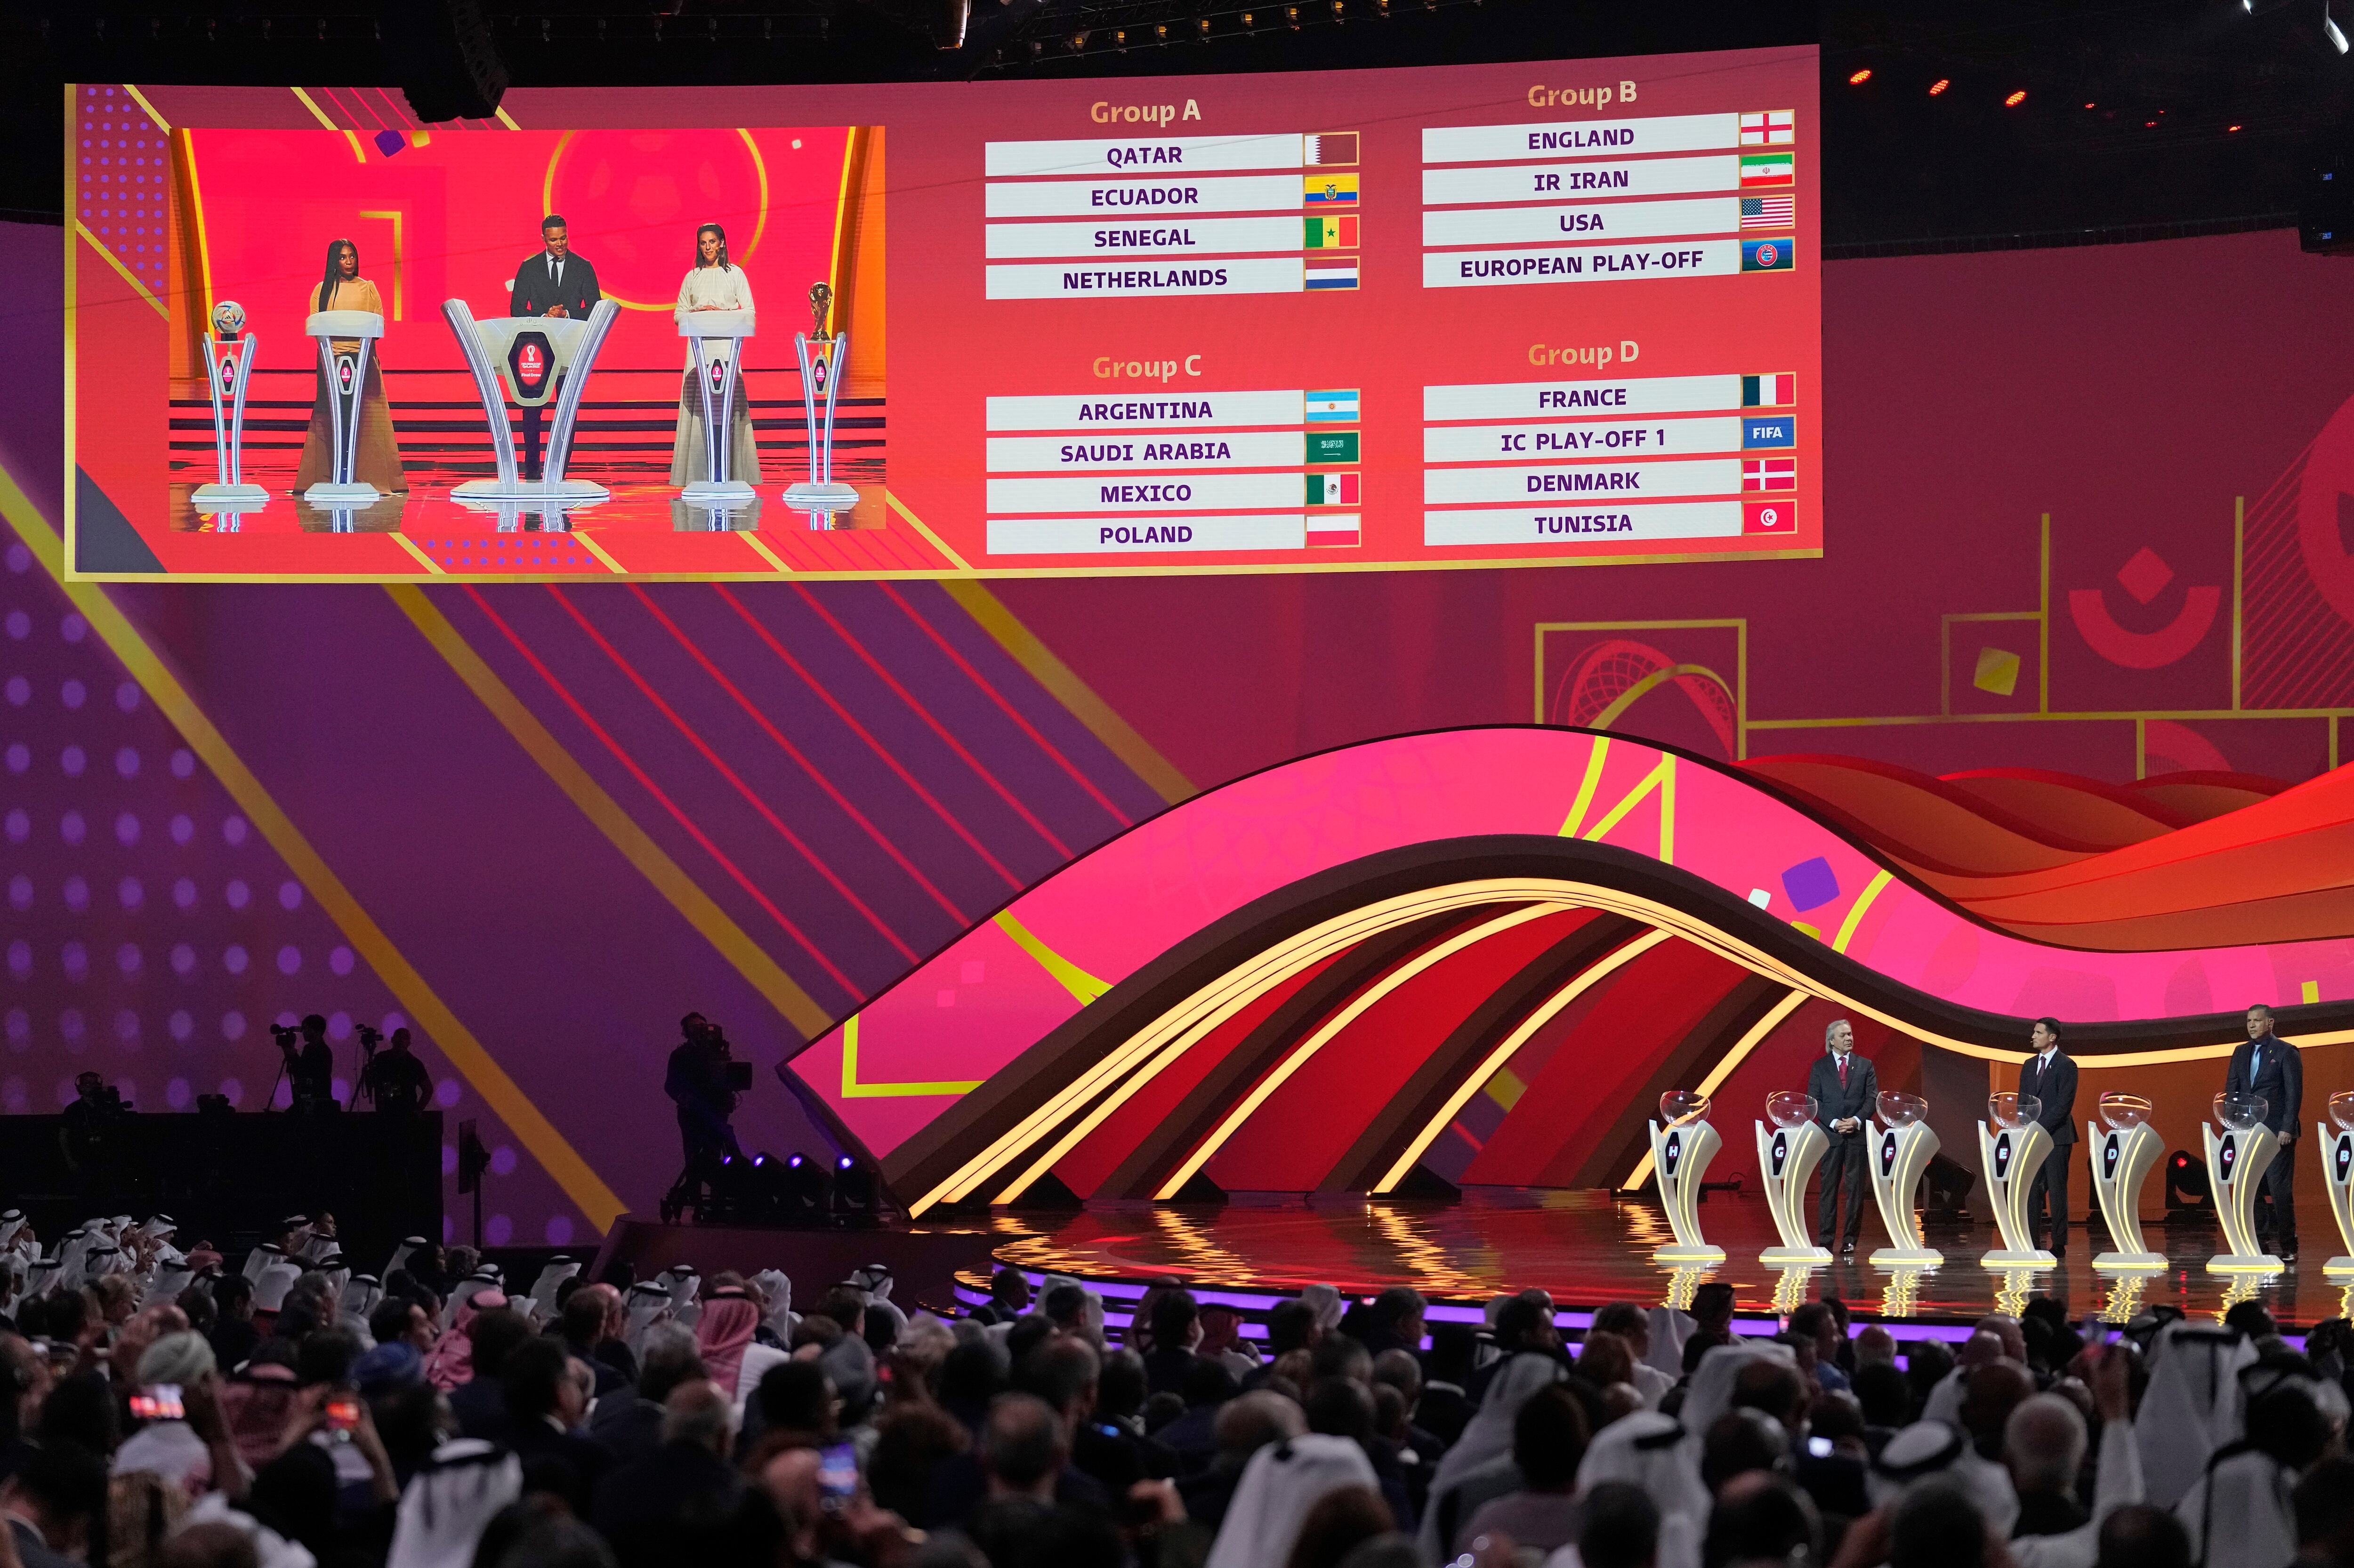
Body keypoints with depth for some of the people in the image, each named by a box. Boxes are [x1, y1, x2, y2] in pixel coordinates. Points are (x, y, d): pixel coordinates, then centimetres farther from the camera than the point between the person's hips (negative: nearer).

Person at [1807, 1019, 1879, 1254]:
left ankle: (1851, 1239, 4)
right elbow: (1814, 1100, 2)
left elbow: (1873, 1098, 4)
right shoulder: (1819, 1067, 7)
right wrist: (1834, 1122, -11)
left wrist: (1857, 1120, -12)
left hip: (1858, 1133, 1)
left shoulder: (1865, 1065, 10)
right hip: (1830, 1133, -1)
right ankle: (1824, 1240, 0)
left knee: (1855, 1188, 0)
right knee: (1829, 1188, -1)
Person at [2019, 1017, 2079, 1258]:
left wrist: (2041, 1128, -15)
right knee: (2032, 1190, 2)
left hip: (2057, 1136, -6)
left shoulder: (2066, 1065, -6)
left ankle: (2059, 1244, -1)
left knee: (2057, 1190, -4)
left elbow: (2065, 1103, -12)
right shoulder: (2029, 1066, 15)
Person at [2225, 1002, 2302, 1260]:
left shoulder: (2286, 1052, -2)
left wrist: (2287, 1129, -13)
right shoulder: (2241, 1052, 15)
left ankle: (2288, 1246, -1)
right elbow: (2231, 1090, 15)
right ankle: (2259, 1241, 7)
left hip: (2277, 1132, -5)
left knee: (2280, 1190, -6)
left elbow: (2294, 1093, -6)